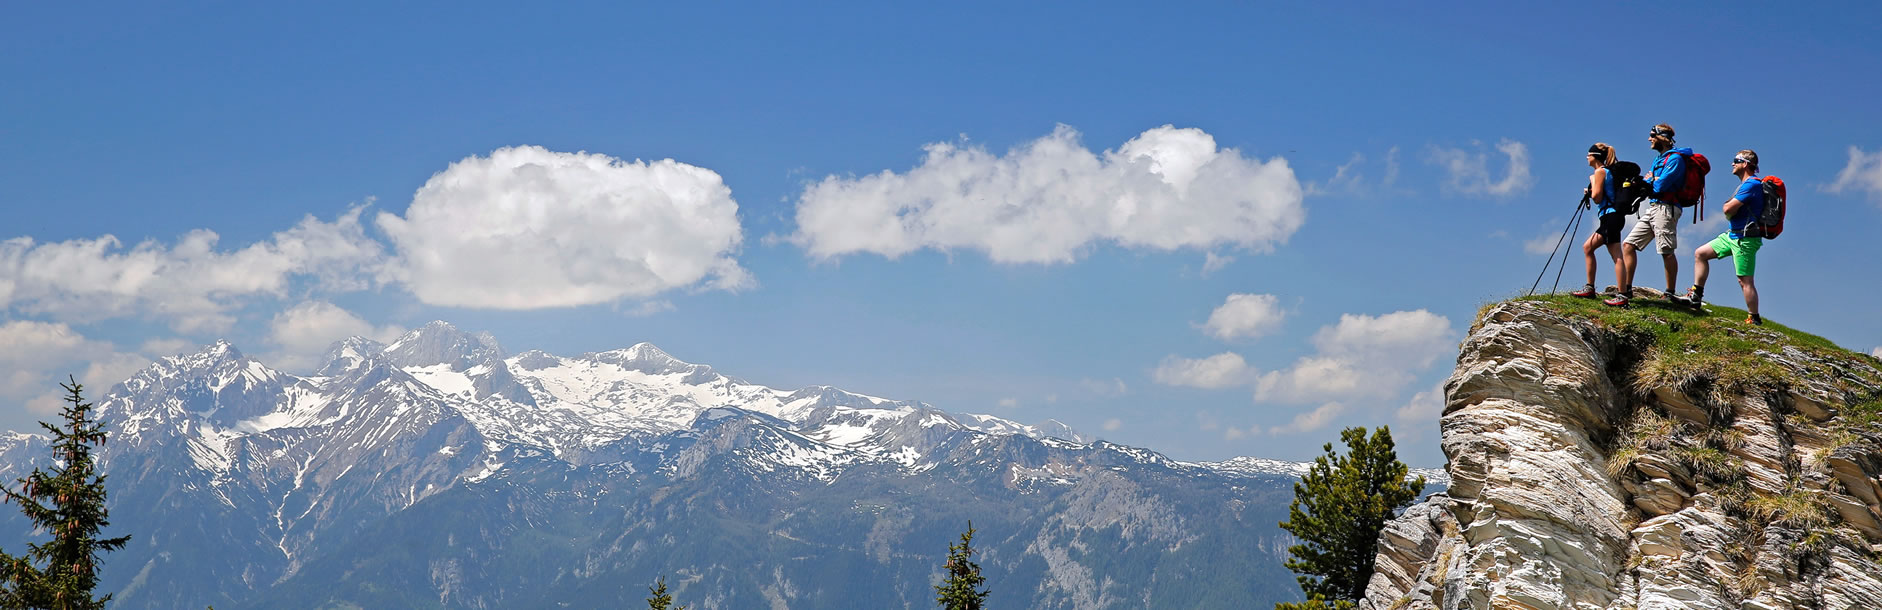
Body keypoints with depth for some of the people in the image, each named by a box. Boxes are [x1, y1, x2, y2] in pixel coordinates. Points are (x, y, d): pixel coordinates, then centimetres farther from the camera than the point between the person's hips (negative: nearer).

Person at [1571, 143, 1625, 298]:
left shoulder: (1600, 171, -8)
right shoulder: (1609, 171, 20)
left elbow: (1597, 197, -12)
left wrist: (1592, 181, 0)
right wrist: (1590, 193, 15)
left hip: (1610, 215, -10)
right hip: (1612, 217, 10)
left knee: (1616, 256, -14)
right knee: (1587, 247, 15)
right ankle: (1589, 289, 17)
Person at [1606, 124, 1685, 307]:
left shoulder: (1675, 159, -9)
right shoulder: (1659, 160, 22)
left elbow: (1660, 186, -18)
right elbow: (1646, 187, 18)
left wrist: (1651, 180, 2)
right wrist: (1650, 181, -3)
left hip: (1665, 208, -10)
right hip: (1652, 208, 10)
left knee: (1667, 252, -6)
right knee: (1628, 245, 4)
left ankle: (1670, 295, 1)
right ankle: (1626, 291, 5)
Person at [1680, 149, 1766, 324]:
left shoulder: (1751, 184, -17)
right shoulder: (1746, 184, 17)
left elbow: (1729, 209, -21)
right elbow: (1731, 212, 18)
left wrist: (1728, 206, 1)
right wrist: (1730, 210, -3)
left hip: (1744, 239, -11)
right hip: (1733, 234, 11)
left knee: (1744, 280, -8)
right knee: (1700, 254, 13)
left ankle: (1755, 320, -2)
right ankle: (1696, 297, 15)